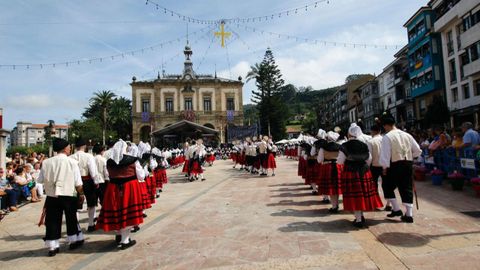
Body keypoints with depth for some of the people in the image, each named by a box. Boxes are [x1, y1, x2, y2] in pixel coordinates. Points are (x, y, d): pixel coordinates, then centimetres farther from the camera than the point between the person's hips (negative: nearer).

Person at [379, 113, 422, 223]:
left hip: (395, 165, -5)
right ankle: (409, 214, 14)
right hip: (408, 164, 5)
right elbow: (418, 151, 9)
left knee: (388, 187, 14)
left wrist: (385, 167, -6)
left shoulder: (387, 137, -11)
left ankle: (396, 209, 13)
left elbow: (385, 154, -15)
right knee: (407, 189, 11)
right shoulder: (407, 135, 7)